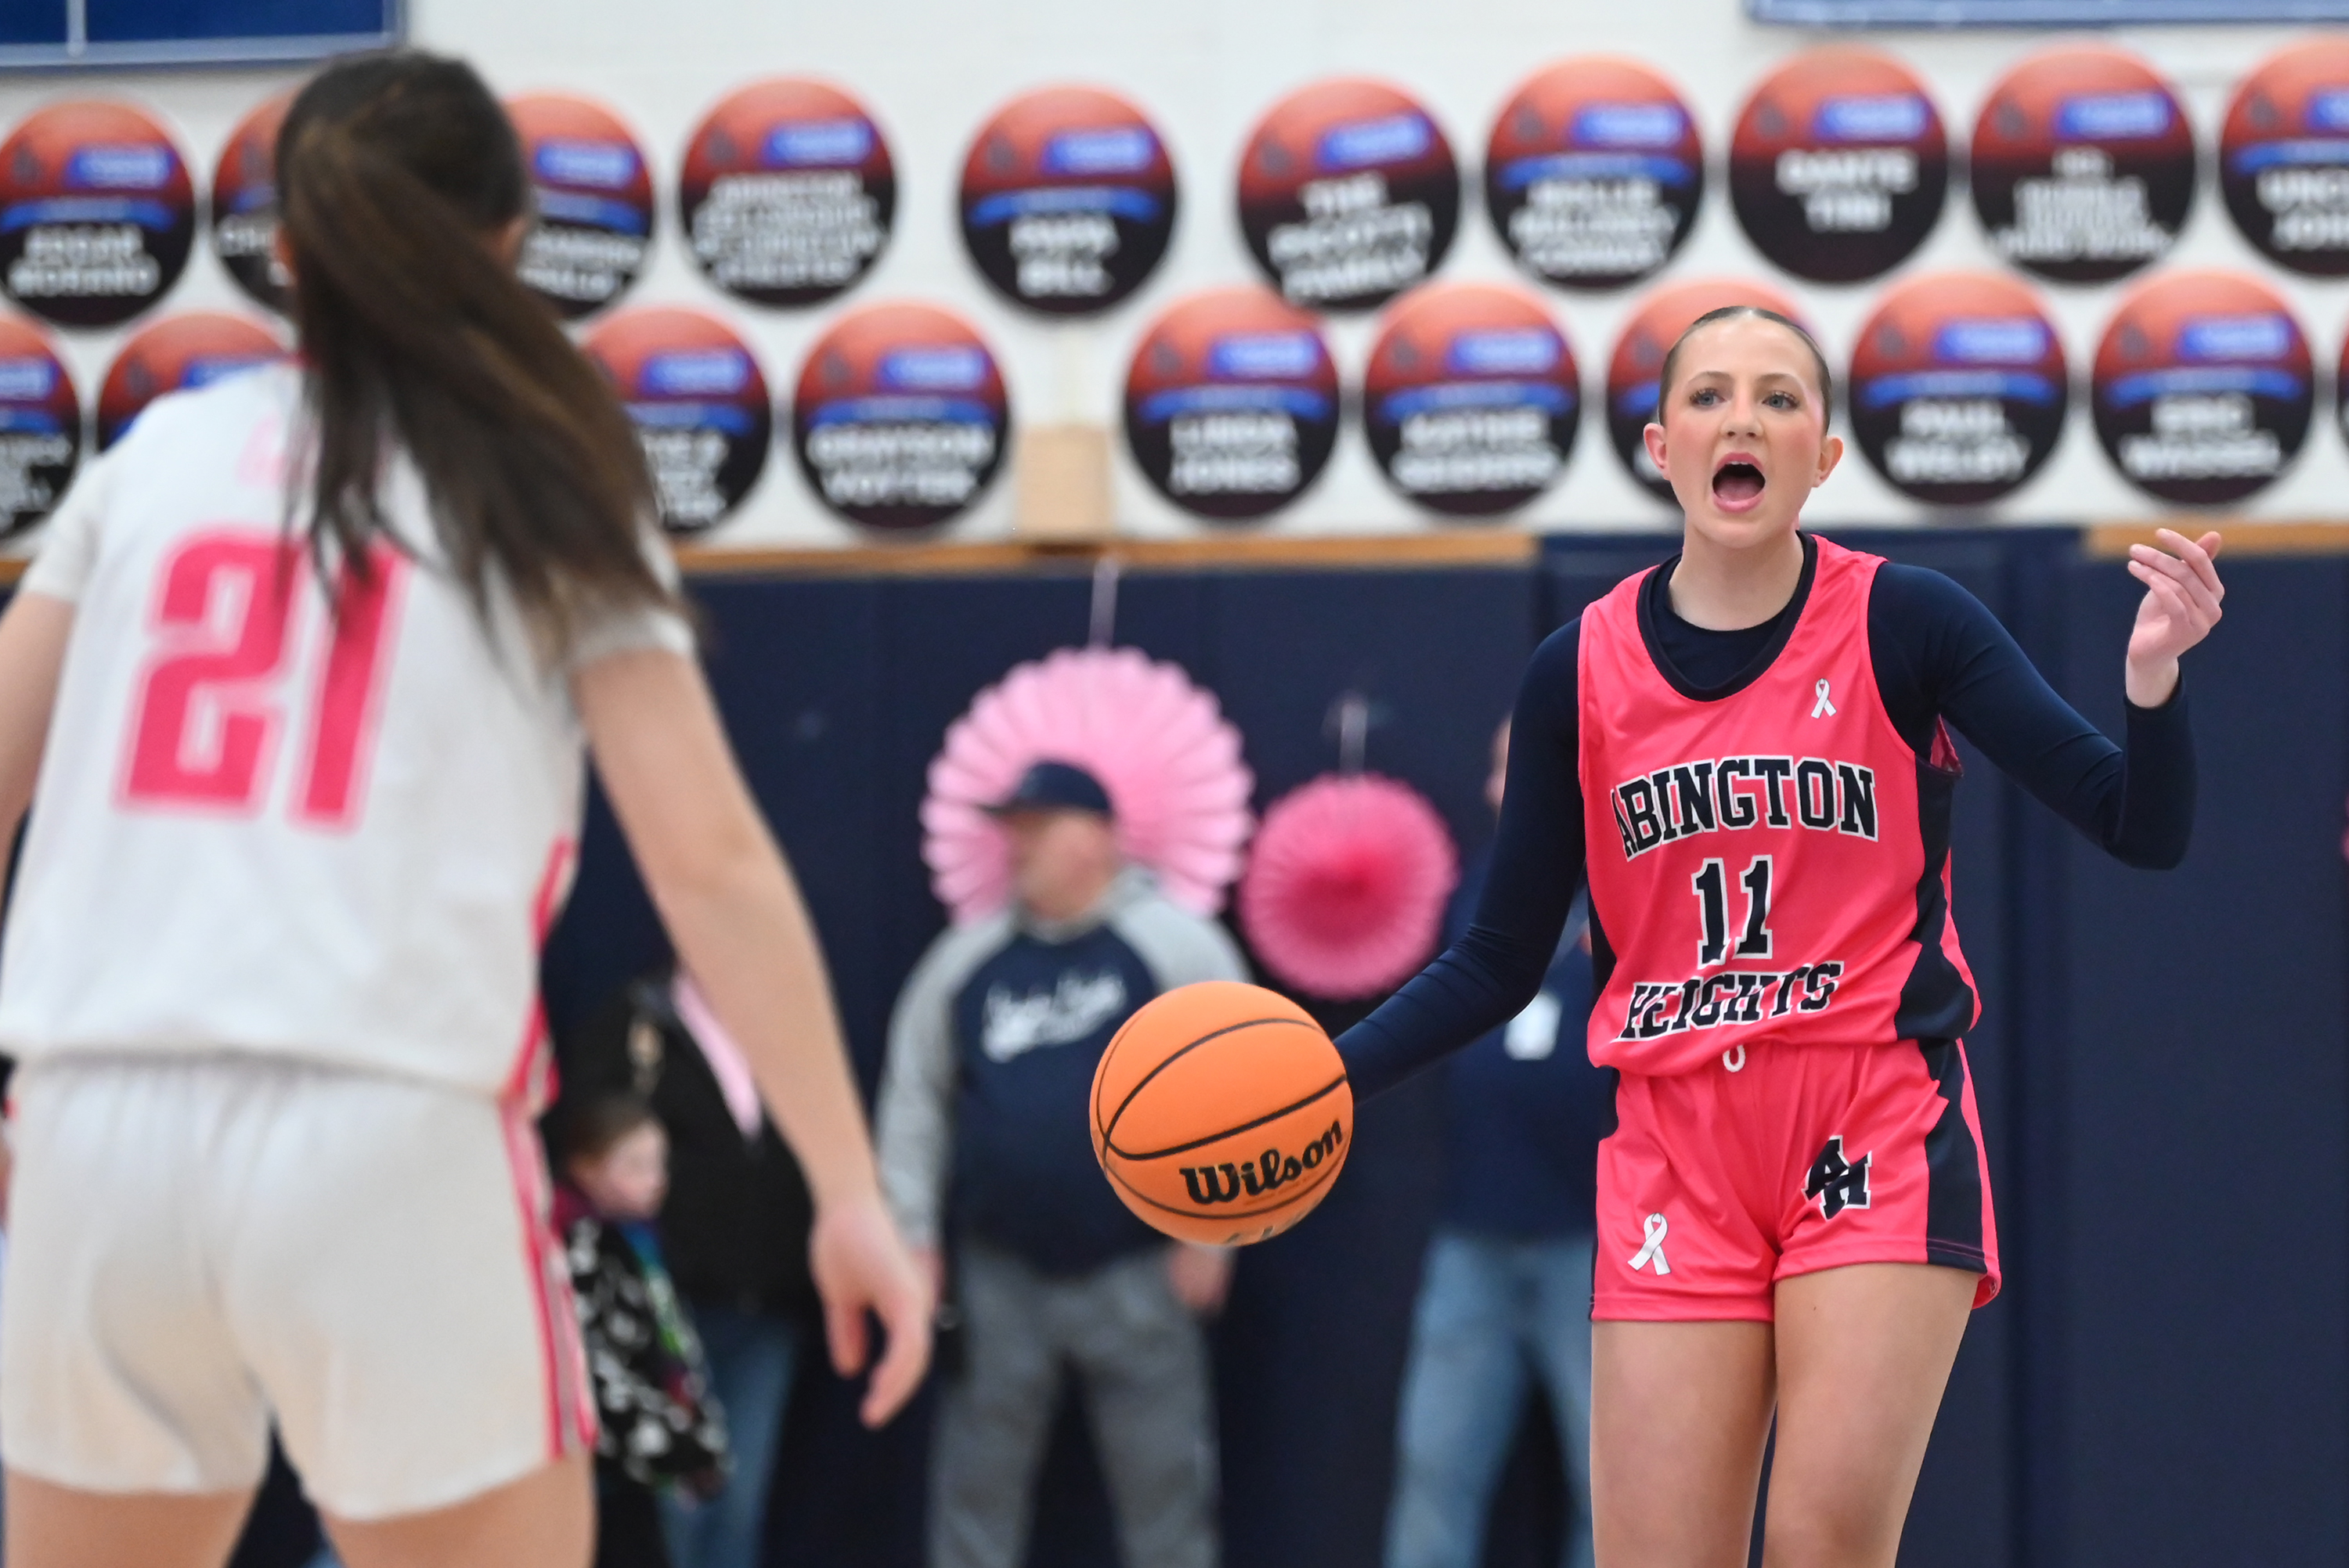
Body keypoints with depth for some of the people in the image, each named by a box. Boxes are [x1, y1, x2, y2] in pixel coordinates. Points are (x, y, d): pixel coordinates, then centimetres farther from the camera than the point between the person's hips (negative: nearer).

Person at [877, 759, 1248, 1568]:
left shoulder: (1174, 946, -4)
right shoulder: (965, 960, 9)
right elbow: (915, 1095, 12)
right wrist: (913, 1230, 6)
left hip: (1137, 1273, -4)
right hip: (1000, 1274, 4)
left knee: (1163, 1486, 0)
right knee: (977, 1480, 6)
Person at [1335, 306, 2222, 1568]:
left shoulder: (1904, 624, -2)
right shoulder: (1580, 672, 4)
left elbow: (2143, 829, -5)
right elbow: (1500, 962, 11)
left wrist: (2153, 678, -25)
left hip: (1879, 1132, -2)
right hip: (1677, 1154, 2)